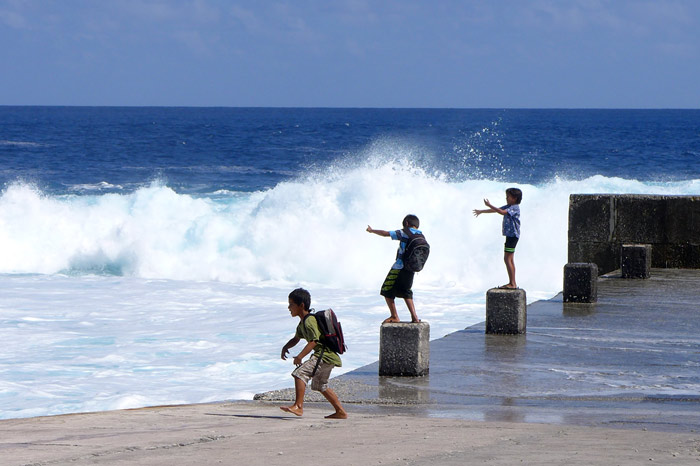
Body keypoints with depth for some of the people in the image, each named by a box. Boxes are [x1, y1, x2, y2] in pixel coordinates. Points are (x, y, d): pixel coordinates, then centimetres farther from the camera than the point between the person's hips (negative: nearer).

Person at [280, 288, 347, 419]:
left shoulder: (309, 321, -17)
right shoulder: (302, 323, 16)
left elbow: (314, 341, -25)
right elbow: (296, 338, 26)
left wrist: (299, 357, -30)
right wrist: (286, 348, 7)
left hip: (324, 356, -11)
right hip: (327, 357, 11)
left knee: (300, 373, -21)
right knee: (320, 386, 23)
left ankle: (298, 406, -27)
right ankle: (341, 412, 28)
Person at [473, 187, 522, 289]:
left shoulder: (515, 208, -15)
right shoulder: (508, 207, 15)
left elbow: (502, 212, -30)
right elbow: (495, 210, 25)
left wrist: (489, 205, -26)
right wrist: (481, 211, 31)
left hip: (513, 235, -10)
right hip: (510, 235, 10)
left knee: (507, 259, -12)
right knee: (510, 259, 11)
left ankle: (512, 283, -14)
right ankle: (512, 283, 14)